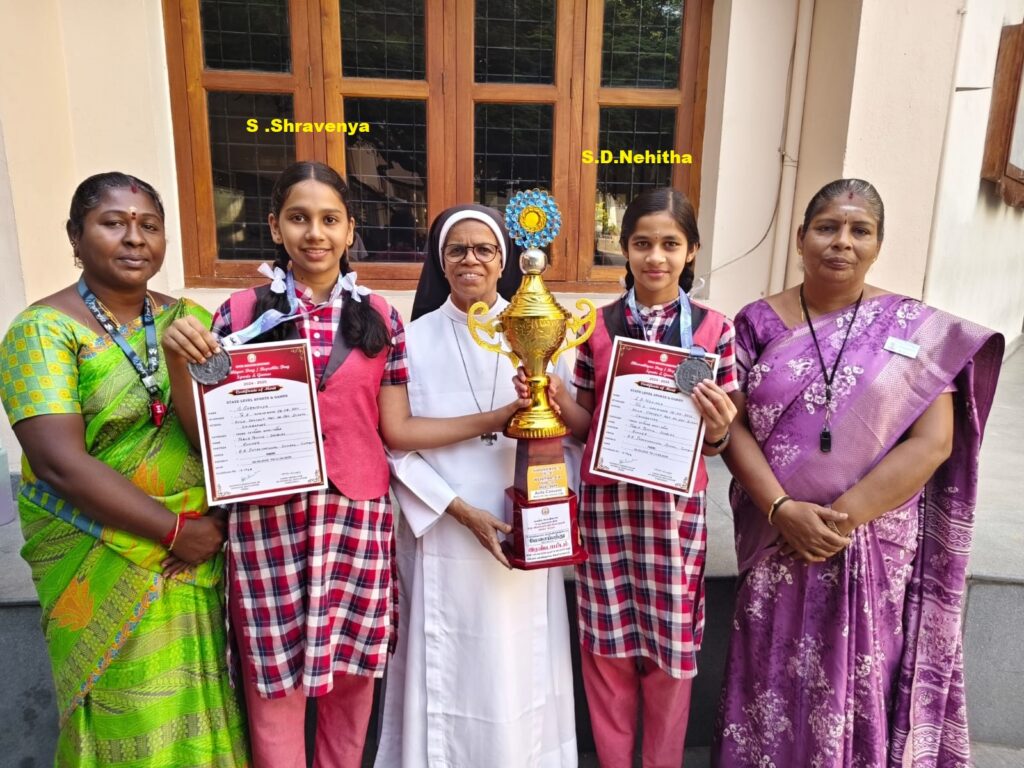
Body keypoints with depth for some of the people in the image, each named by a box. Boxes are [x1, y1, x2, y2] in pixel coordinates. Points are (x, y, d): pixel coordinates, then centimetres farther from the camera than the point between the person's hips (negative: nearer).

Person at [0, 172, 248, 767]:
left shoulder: (190, 318, 4)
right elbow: (60, 461, -19)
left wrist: (213, 521, -12)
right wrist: (174, 530, -17)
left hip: (201, 548, 4)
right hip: (103, 566, -3)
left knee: (195, 704, 16)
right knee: (126, 714, 12)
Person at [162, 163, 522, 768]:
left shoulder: (380, 318, 3)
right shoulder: (242, 314, 1)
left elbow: (397, 429, 1)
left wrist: (496, 418, -6)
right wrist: (183, 360, -15)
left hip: (358, 515, 1)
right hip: (269, 519, -1)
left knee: (352, 668, 14)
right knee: (275, 678, 11)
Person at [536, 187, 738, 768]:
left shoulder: (713, 328, -2)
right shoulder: (598, 325, 1)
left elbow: (716, 443, 0)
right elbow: (585, 424, 5)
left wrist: (717, 429, -22)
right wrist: (554, 395, -14)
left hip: (675, 505, -1)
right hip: (605, 500, 1)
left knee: (671, 648, 12)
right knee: (607, 645, 13)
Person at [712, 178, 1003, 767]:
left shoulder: (915, 329, -2)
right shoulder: (759, 322, 0)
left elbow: (931, 444, -8)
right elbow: (733, 426, -4)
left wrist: (842, 518, -16)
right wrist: (782, 509, -16)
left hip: (876, 545, 0)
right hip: (777, 540, 1)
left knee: (860, 684, 14)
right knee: (775, 679, 13)